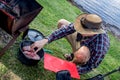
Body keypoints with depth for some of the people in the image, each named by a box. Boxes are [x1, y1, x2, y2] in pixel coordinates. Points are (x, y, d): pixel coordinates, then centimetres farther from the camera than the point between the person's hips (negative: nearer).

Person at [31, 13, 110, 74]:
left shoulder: (99, 48, -42)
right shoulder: (89, 25, -31)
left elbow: (91, 66, -27)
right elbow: (67, 29, -31)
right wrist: (45, 41, -41)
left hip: (86, 58, -6)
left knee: (82, 53, -44)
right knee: (61, 22, 0)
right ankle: (74, 55, 9)